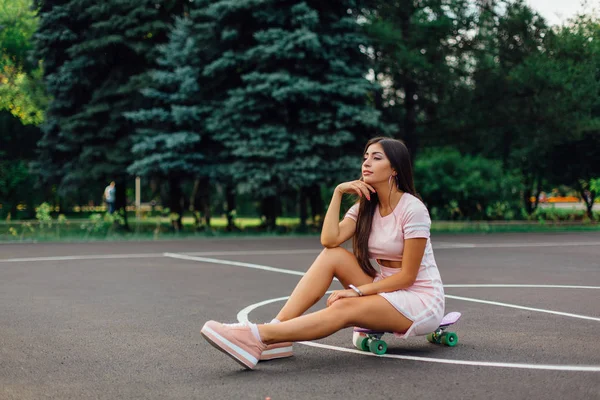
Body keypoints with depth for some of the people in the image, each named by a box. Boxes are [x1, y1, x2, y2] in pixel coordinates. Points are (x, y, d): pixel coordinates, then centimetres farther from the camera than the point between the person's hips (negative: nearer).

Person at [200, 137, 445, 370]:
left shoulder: (413, 209, -16)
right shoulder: (366, 206, 5)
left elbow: (407, 276, -17)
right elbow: (329, 240, -11)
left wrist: (357, 290, -22)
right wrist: (338, 192, -13)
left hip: (422, 300, -6)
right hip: (386, 289, 7)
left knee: (342, 309, -31)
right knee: (332, 255, -14)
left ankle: (257, 338, -38)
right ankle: (276, 332, -23)